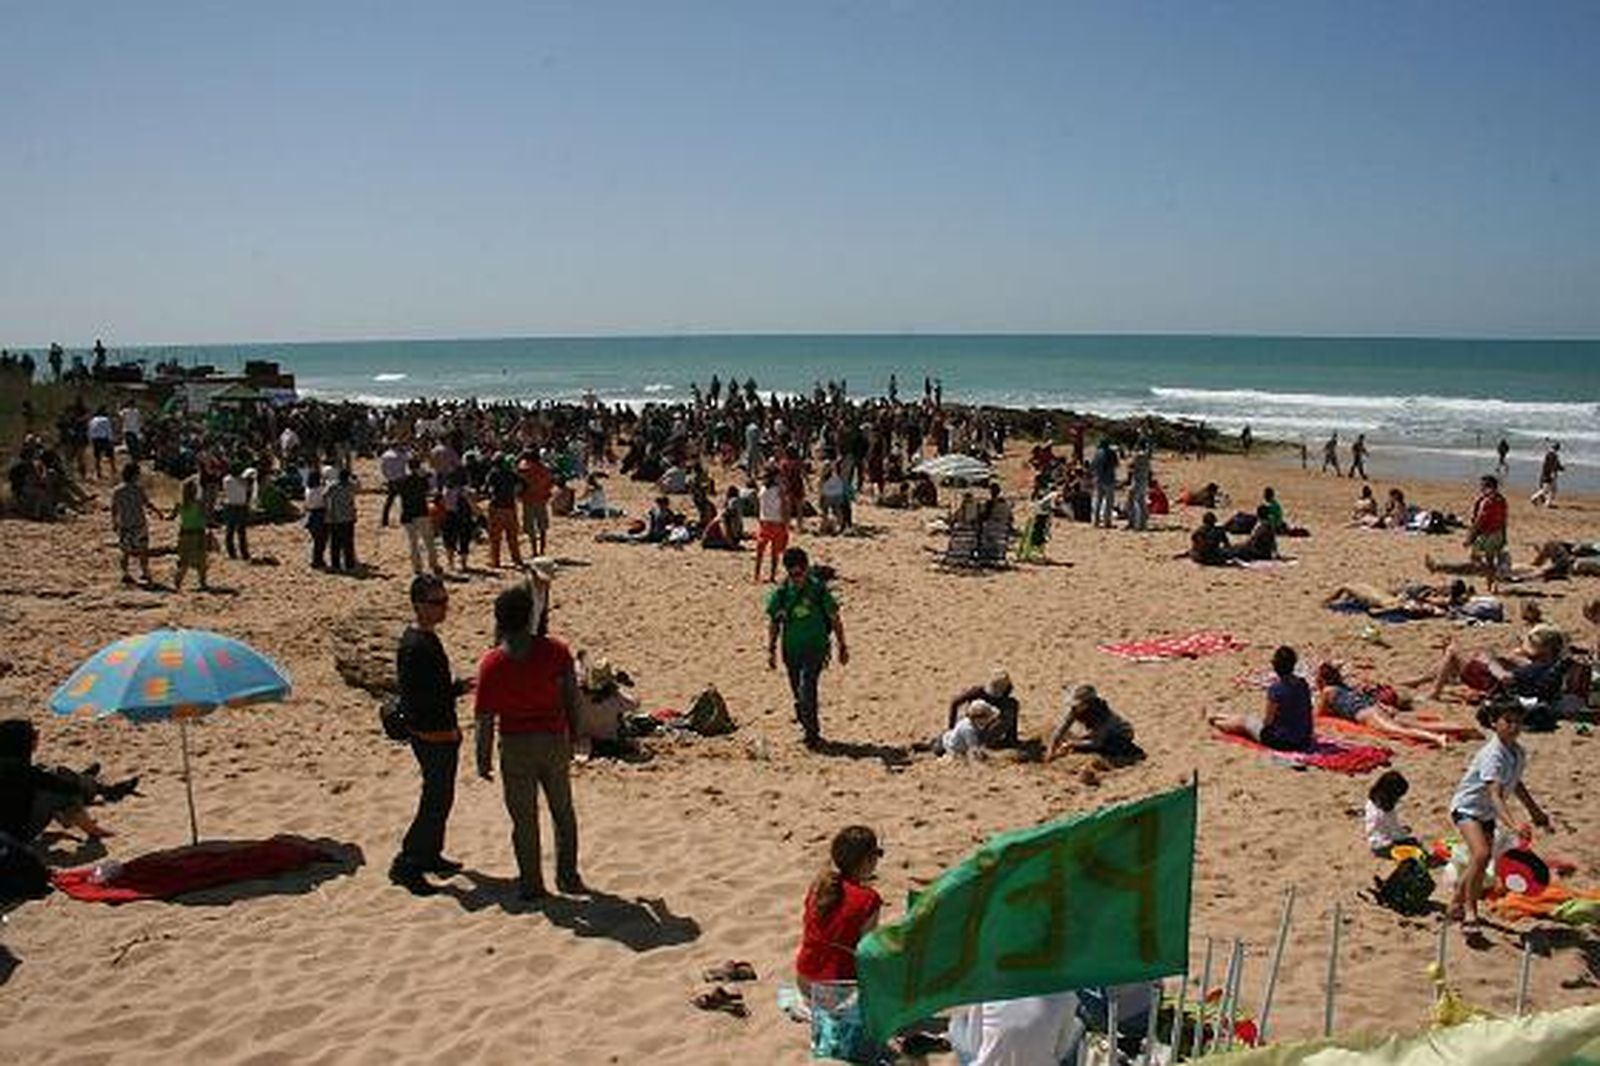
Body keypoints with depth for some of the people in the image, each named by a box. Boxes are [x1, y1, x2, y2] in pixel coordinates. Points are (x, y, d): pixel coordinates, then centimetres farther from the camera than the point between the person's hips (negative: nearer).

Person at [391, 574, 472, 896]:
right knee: (436, 800, -6)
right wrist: (457, 689, -24)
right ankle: (406, 864, 2)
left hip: (443, 733, 10)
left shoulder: (429, 638, 10)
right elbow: (413, 698, -26)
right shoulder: (413, 646, -22)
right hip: (430, 735, -10)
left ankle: (430, 855, 32)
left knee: (440, 797, 19)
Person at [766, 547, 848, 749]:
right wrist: (771, 651, 7)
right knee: (799, 696, 11)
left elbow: (835, 619, 1)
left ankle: (812, 733, -6)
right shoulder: (781, 593, 0)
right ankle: (810, 731, 27)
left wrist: (842, 647, 4)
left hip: (815, 648, -4)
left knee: (806, 691, -18)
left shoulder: (818, 589, -8)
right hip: (791, 650, 4)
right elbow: (774, 624, 10)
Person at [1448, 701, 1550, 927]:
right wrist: (1513, 824, -51)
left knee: (1480, 864, 11)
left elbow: (1515, 784, 16)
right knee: (1481, 854, -26)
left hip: (1487, 813, 8)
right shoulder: (1492, 755, -29)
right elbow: (1495, 795, -38)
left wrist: (1535, 811, 23)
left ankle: (1456, 904, 29)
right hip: (1467, 806, -8)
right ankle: (1469, 909, -12)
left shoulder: (1519, 753, -4)